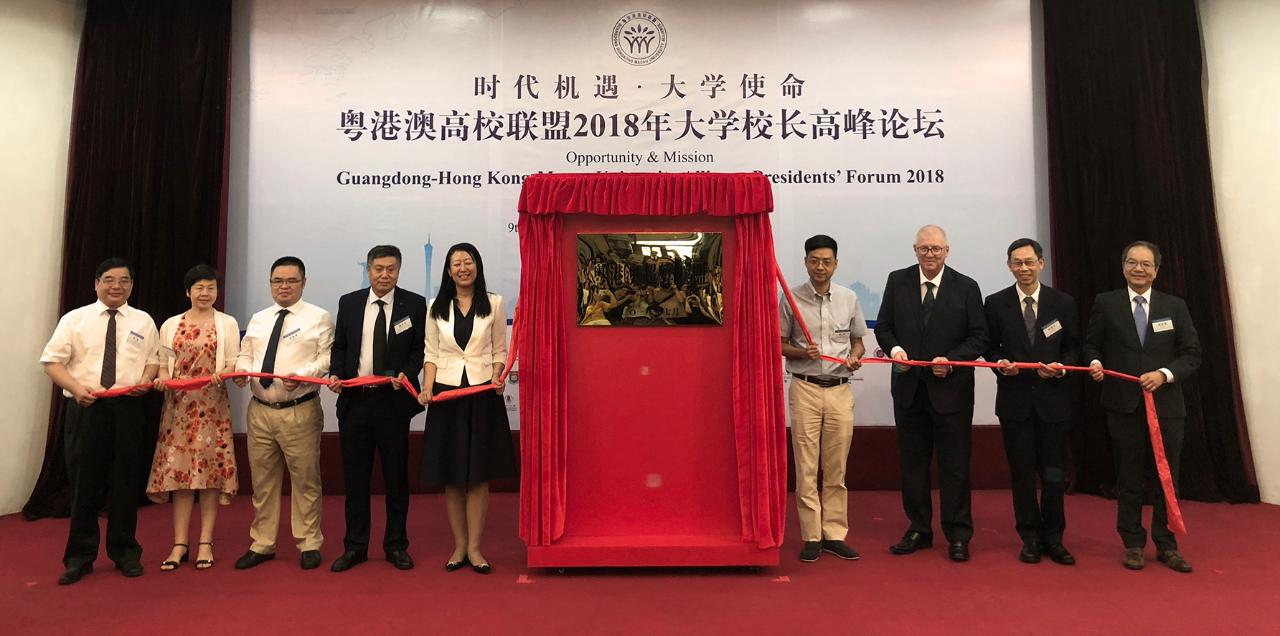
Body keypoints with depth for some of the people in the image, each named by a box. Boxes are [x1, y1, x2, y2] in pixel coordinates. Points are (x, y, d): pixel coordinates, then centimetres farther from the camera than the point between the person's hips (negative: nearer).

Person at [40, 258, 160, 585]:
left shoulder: (144, 321, 10)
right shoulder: (74, 319, 5)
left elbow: (154, 360, 12)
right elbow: (52, 361, 1)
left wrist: (146, 380, -9)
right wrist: (76, 387, -16)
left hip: (128, 409, 1)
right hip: (85, 409, -1)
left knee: (126, 483, 7)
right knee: (84, 483, 3)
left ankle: (125, 552, 20)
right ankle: (80, 557, 18)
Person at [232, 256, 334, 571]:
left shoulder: (318, 317, -1)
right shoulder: (258, 319, 15)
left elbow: (327, 358, -7)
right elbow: (246, 354, 16)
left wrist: (302, 375, -23)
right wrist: (242, 370, -6)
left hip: (300, 412, -5)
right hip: (260, 411, 5)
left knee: (305, 480, 2)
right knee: (263, 480, 13)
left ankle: (309, 544, 14)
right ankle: (262, 544, 25)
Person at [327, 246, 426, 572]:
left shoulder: (414, 304, 0)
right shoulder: (349, 302, 8)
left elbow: (420, 349, 1)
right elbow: (339, 346, 12)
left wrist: (406, 373, -17)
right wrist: (335, 374, -5)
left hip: (393, 401, -2)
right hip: (354, 400, 2)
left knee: (396, 477, 7)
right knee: (355, 477, 10)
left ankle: (396, 545, 20)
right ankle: (355, 546, 22)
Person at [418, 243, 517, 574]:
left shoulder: (494, 304, 2)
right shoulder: (437, 307, 7)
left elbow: (500, 351, 5)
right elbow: (431, 353, 6)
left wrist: (497, 377, -13)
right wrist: (427, 388, -8)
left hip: (482, 393, -1)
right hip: (446, 394, 2)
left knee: (479, 475, 2)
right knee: (450, 476, 6)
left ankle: (474, 547, 13)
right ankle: (459, 546, 19)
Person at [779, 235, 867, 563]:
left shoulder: (849, 298, 6)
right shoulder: (792, 299, -2)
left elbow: (857, 339, 15)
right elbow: (779, 343, 3)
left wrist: (856, 356, -5)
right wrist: (802, 353, -16)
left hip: (840, 390, 2)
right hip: (805, 389, -2)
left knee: (836, 468, 8)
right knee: (806, 467, 2)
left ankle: (834, 534, 19)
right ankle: (811, 536, 12)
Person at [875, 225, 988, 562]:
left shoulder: (966, 287, -1)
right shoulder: (897, 281, 4)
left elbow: (979, 337, -1)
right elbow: (883, 326, 7)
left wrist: (951, 360, -16)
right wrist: (894, 348, -13)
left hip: (951, 389, -2)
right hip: (909, 387, 3)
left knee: (954, 465, 5)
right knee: (912, 462, 11)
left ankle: (958, 535, 17)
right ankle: (919, 530, 25)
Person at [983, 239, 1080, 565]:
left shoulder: (1063, 303, 3)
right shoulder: (996, 303, 2)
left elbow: (1074, 348, 7)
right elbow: (990, 347, 6)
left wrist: (1061, 367, -13)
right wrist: (1000, 364, -14)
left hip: (1053, 398, 0)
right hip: (1015, 400, 0)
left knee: (1054, 473, 5)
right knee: (1022, 472, 6)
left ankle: (1053, 538, 21)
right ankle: (1030, 538, 18)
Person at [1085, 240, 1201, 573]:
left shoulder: (1175, 306, 6)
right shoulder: (1106, 303, 2)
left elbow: (1192, 354, 4)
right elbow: (1091, 344, 8)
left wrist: (1164, 374, -13)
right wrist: (1095, 363, -13)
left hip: (1166, 406, 1)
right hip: (1124, 407, -1)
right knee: (1129, 480, 7)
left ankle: (1166, 546, 21)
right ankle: (1133, 544, 19)